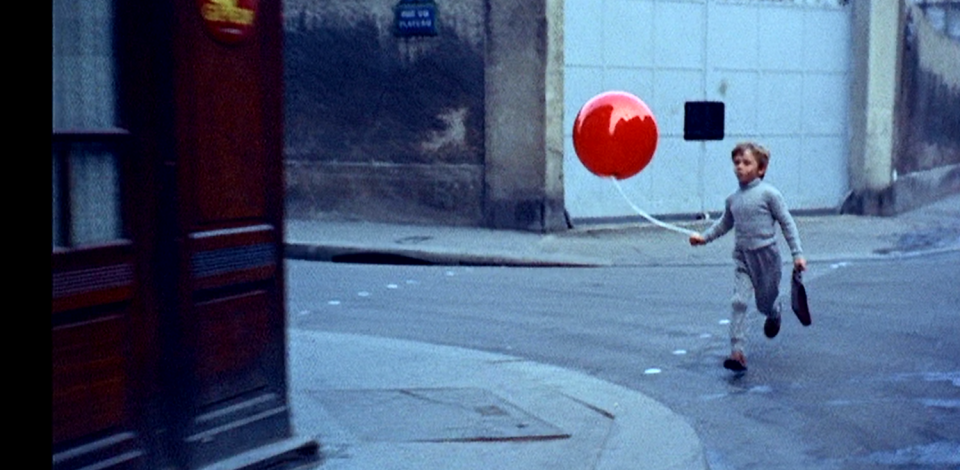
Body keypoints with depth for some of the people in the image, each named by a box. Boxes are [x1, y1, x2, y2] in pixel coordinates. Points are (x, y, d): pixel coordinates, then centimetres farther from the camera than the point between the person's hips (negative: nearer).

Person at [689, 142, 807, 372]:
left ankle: (774, 313, 52)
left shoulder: (768, 193, -10)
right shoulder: (733, 199, 5)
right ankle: (737, 352, -14)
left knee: (765, 302, 13)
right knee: (739, 302, -11)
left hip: (766, 255, -3)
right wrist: (704, 237, 10)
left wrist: (797, 253, -8)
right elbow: (724, 224, 22)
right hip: (742, 258, 3)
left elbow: (787, 223, -6)